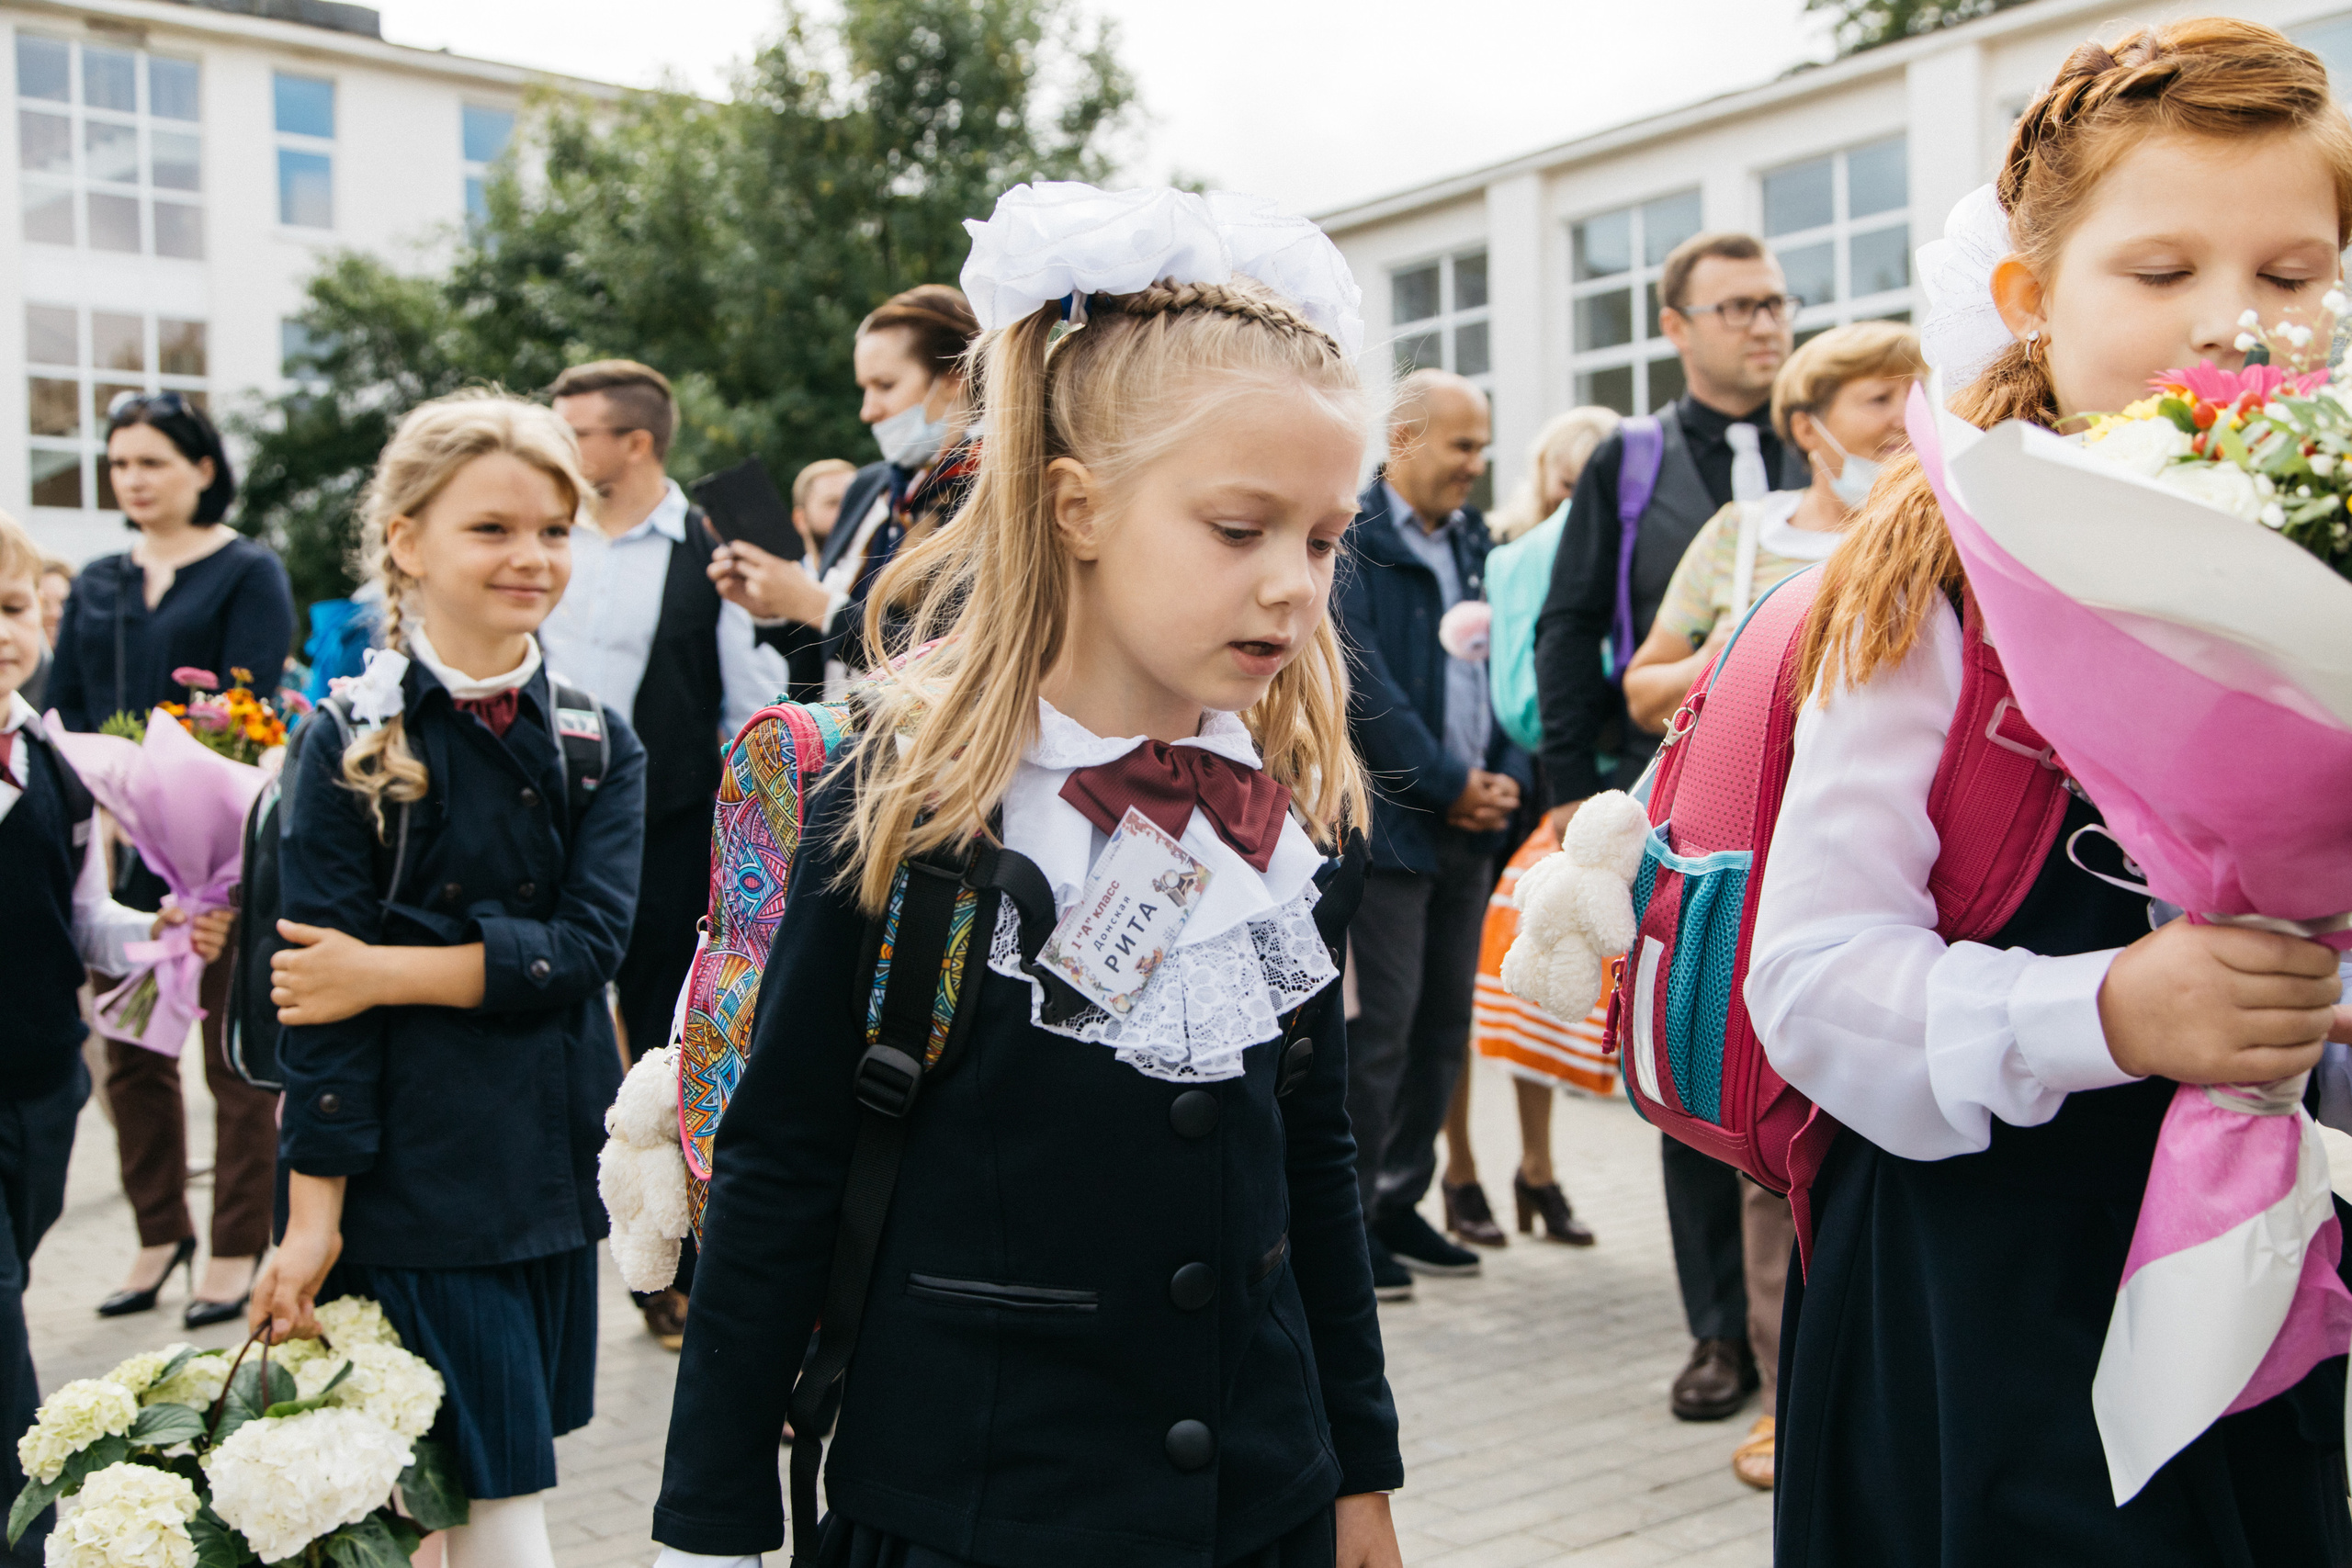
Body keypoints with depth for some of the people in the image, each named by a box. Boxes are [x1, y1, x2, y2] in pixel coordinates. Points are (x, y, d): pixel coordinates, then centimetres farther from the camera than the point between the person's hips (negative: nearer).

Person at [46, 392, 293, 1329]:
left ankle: (238, 1250, 12)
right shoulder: (96, 587, 15)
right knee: (130, 1052, 11)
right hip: (115, 850, 6)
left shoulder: (249, 575, -2)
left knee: (236, 1057, 2)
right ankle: (159, 1233, 25)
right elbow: (62, 710, 11)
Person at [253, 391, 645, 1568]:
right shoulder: (354, 745, -7)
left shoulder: (598, 743, 5)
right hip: (415, 1172, -4)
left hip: (555, 1164, 5)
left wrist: (385, 970, -13)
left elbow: (587, 944, -6)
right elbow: (316, 1003, -9)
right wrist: (313, 1216, -11)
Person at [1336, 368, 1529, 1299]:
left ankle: (1400, 1202, 24)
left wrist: (1506, 771, -1)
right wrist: (1446, 784, -12)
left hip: (1467, 820, 7)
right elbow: (1361, 682, -15)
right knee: (1379, 1031, -4)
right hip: (1388, 820, -7)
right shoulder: (1349, 540, -8)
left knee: (1444, 1026, 12)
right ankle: (1349, 1217, 9)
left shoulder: (1471, 540, 15)